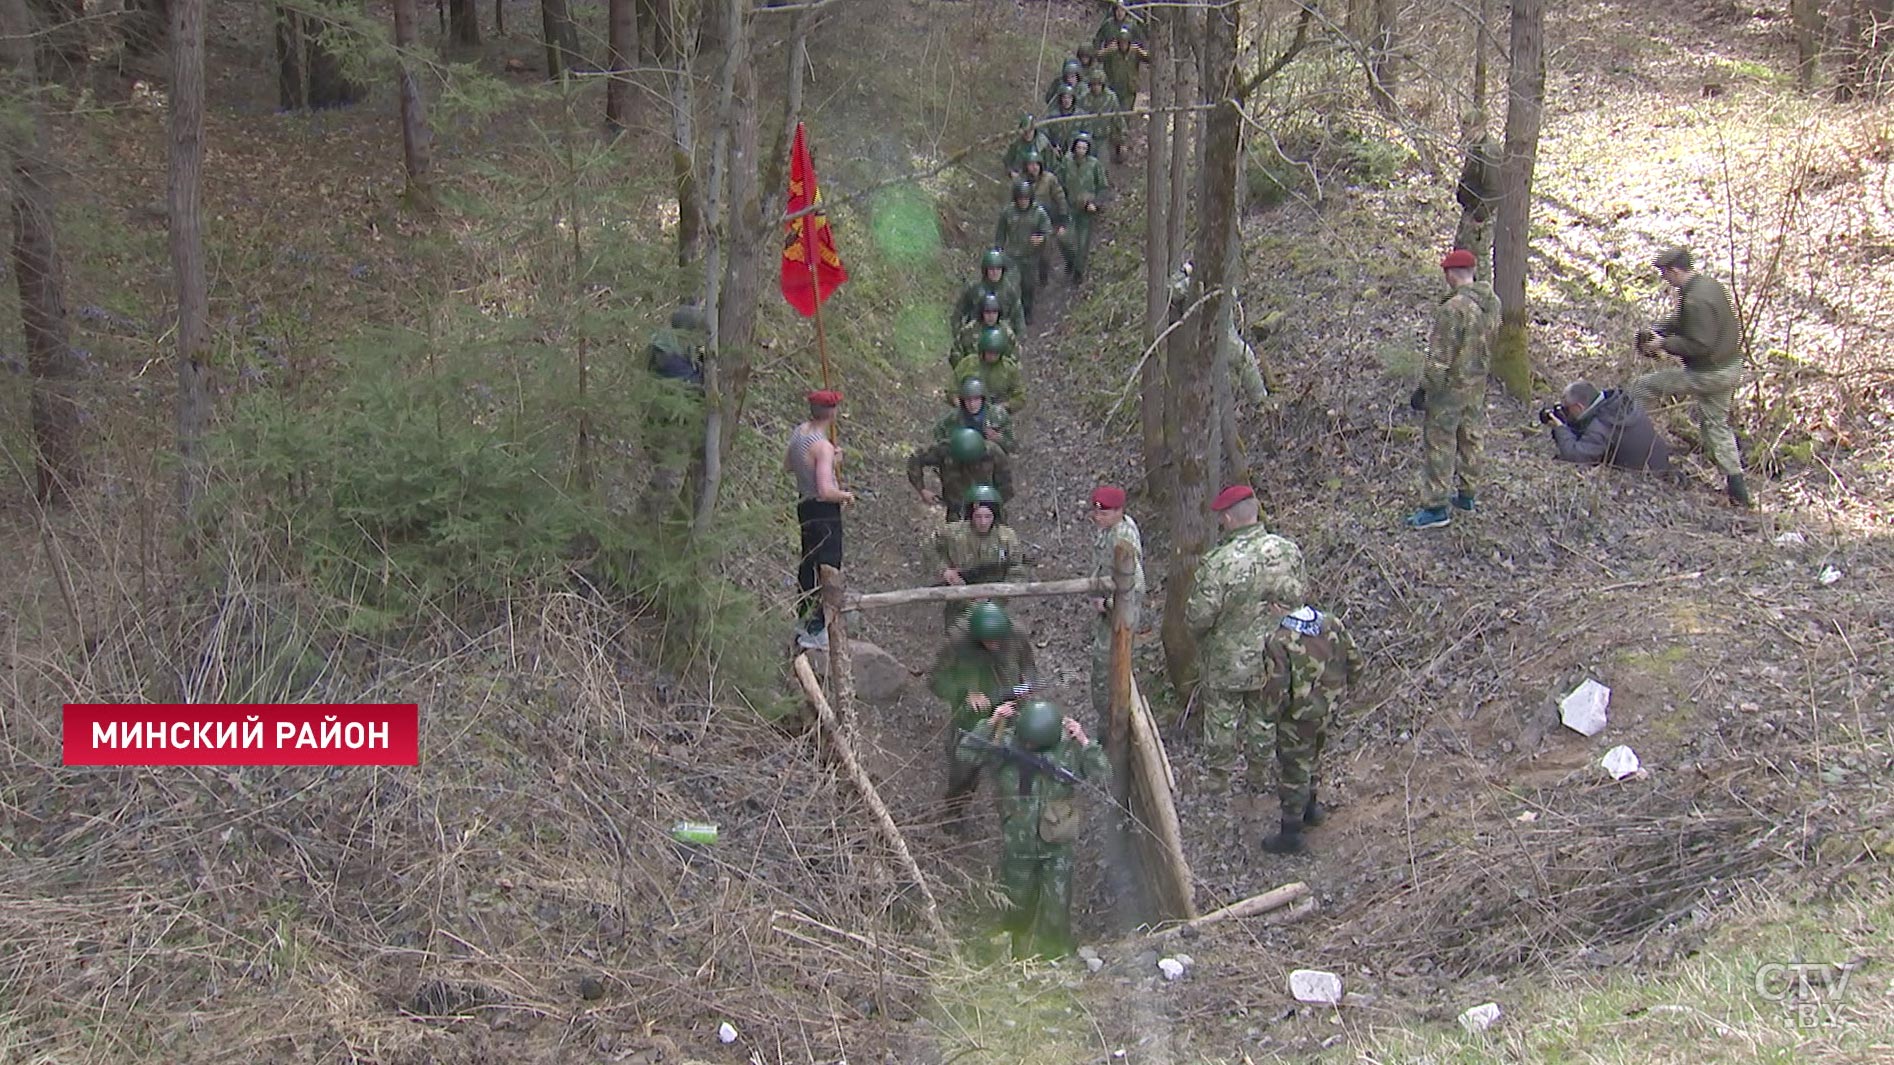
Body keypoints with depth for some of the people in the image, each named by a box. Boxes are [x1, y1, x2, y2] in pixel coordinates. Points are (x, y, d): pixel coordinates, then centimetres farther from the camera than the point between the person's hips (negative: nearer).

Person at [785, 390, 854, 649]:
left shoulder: (798, 432, 0)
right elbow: (826, 491, -31)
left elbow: (787, 465, 19)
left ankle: (804, 620, 35)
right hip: (825, 511, -9)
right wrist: (846, 495, -11)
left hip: (805, 506, 9)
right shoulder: (823, 446, -26)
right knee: (827, 569, -1)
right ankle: (815, 631, 0)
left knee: (808, 563, 22)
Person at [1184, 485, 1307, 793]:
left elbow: (1198, 617, -22)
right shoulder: (1289, 550, -16)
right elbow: (1297, 597, -2)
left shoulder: (1218, 563, -32)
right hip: (1272, 657, 4)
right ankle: (1260, 769, 43)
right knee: (1264, 713, 26)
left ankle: (1219, 776, 35)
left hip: (1227, 660, -4)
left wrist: (1195, 626, -2)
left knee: (1222, 717, 18)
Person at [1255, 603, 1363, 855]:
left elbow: (1276, 691, -26)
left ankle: (1291, 835, 22)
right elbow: (1355, 663, 2)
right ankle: (1310, 810, 48)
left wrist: (1270, 715, -6)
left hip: (1299, 717, -6)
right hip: (1328, 710, 6)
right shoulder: (1333, 625, -9)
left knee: (1293, 772, 10)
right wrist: (1338, 692, 17)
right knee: (1311, 761, 29)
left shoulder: (1279, 642, -28)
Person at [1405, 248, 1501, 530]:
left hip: (1451, 387, -8)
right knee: (1470, 439, 20)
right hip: (1478, 384, 8)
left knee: (1439, 444, 0)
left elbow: (1440, 358, -22)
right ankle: (1466, 494, 33)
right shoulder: (1493, 303, 0)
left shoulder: (1453, 309, -26)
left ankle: (1436, 507, 3)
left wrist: (1425, 389, -13)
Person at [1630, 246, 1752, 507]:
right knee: (1716, 423, 20)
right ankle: (1738, 489, 21)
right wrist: (1656, 331, 8)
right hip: (1729, 368, 10)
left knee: (1642, 388, 3)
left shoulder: (1696, 301, -27)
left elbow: (1699, 345, -28)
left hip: (1707, 375, -10)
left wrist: (1664, 344, -16)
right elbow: (1680, 319, 20)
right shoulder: (1709, 284, 6)